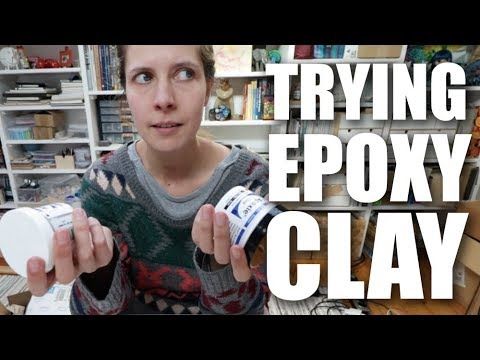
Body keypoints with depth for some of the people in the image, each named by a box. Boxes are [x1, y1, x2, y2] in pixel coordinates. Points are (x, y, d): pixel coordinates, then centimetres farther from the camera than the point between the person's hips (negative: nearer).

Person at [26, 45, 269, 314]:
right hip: (136, 308, 2)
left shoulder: (250, 177, -23)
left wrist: (218, 262, -40)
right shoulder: (104, 180, -18)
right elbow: (106, 306, -16)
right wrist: (99, 270, -36)